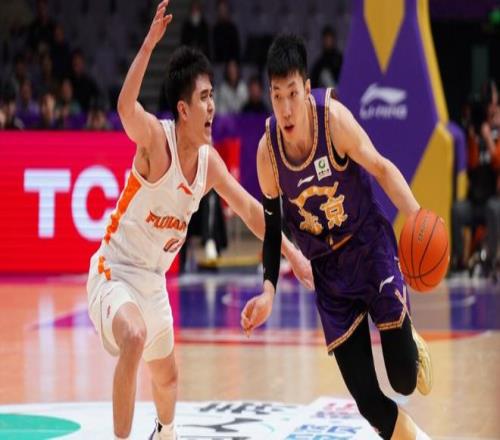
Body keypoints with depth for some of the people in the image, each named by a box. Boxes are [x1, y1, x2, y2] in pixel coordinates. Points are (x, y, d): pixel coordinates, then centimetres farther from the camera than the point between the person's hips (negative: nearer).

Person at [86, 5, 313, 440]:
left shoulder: (209, 160, -4)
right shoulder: (156, 138, -24)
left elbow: (251, 209, 7)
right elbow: (126, 108, -47)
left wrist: (293, 254, 5)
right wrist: (148, 45, -57)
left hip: (154, 278, 7)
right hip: (115, 271, -7)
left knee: (166, 373, 24)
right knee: (135, 337, -37)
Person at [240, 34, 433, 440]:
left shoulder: (333, 117, -22)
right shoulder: (267, 151, -12)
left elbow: (380, 168, -15)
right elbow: (272, 224, 2)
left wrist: (418, 217, -32)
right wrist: (269, 290, -9)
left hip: (370, 246, -2)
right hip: (328, 269, 2)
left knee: (404, 380, -3)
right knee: (367, 401, -4)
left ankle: (411, 344, 33)